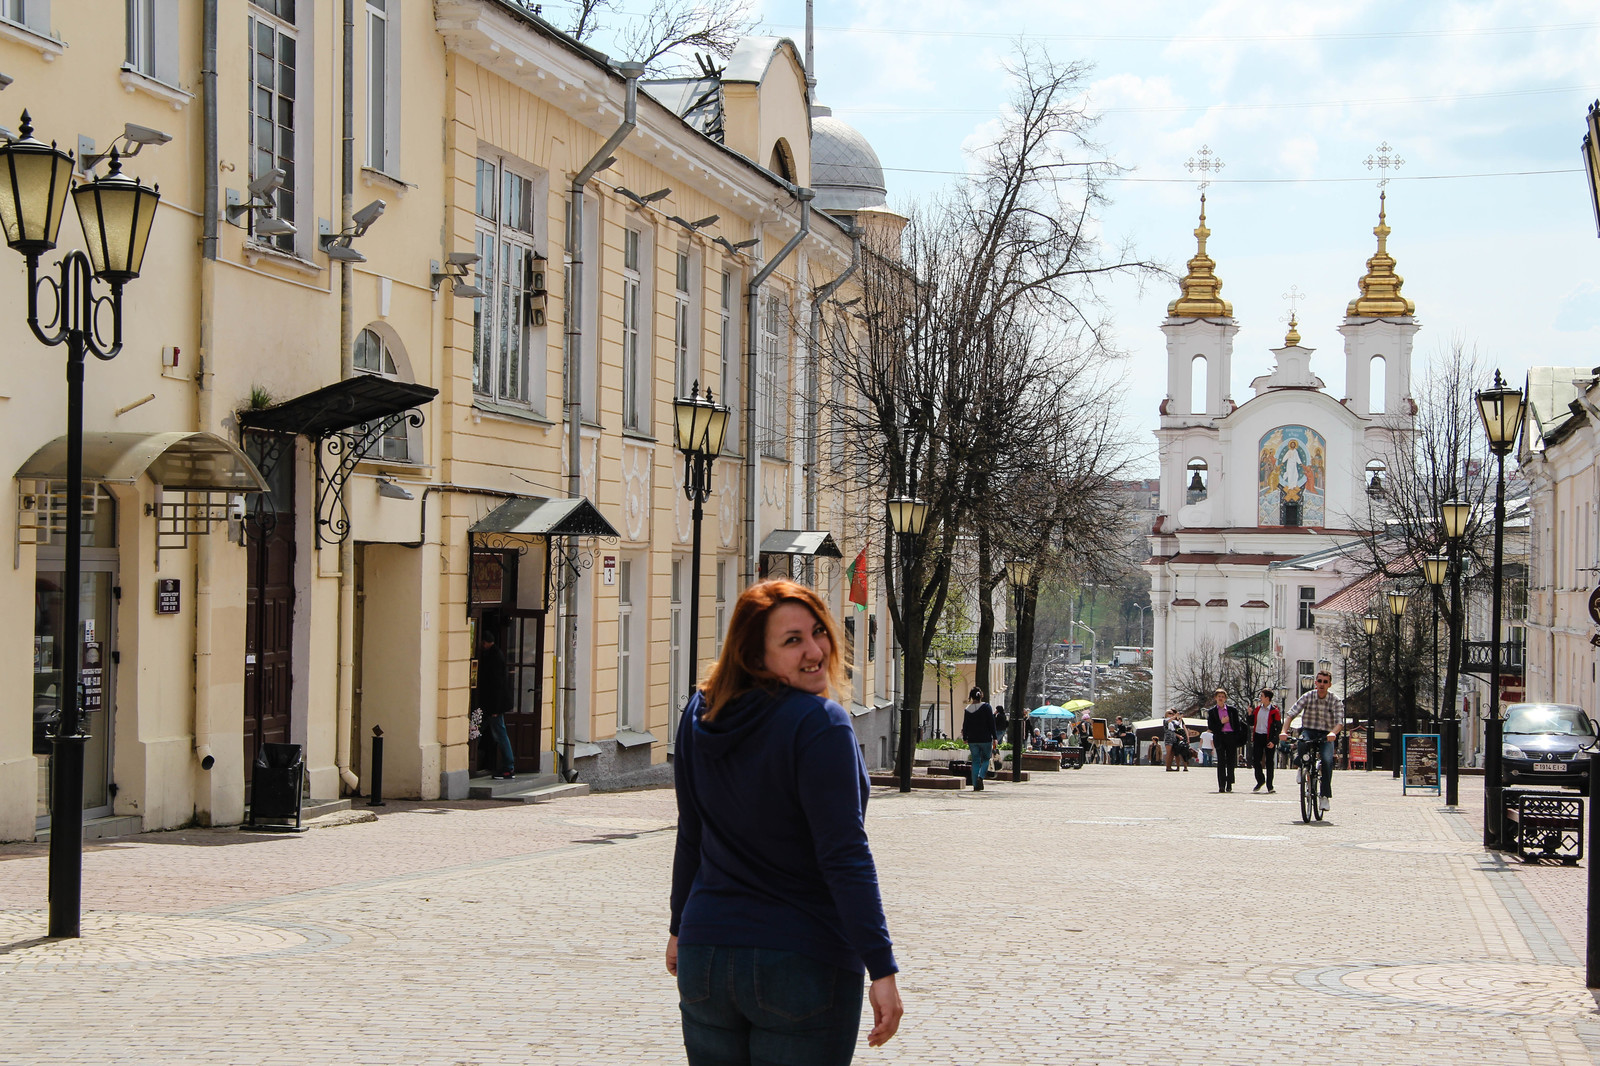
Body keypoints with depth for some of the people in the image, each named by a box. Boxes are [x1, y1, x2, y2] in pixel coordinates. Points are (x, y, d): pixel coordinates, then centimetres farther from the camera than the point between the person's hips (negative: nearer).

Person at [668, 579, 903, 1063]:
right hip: (804, 966, -6)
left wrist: (681, 927, 25)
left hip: (703, 959, 6)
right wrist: (881, 968, -19)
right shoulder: (819, 723, -17)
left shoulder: (699, 716, 3)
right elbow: (845, 856, -21)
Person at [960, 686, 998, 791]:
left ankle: (976, 785, 2)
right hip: (985, 739, -2)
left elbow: (965, 725, 7)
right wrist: (994, 738, -2)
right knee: (986, 759, 11)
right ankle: (980, 776, -14)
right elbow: (991, 723, -6)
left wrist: (965, 738, 17)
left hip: (972, 739, 2)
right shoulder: (986, 707, -5)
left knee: (975, 761, 8)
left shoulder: (968, 709, 2)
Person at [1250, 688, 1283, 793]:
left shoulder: (1274, 711, -7)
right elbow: (1252, 723, 16)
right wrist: (1250, 714, -2)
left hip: (1268, 738, -5)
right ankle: (1260, 780, 21)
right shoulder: (1257, 709, 10)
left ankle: (1269, 785, 7)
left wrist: (1273, 741, -16)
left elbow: (1278, 727, -8)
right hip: (1258, 736, 5)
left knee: (1269, 762, 1)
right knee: (1255, 760, 1)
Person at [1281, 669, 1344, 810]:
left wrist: (1333, 733, -38)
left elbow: (1340, 722, -16)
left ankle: (1326, 795, -17)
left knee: (1327, 760, -27)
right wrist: (1284, 731, -27)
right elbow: (1291, 714, -10)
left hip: (1326, 736, 0)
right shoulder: (1307, 697, -4)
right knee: (1302, 744, -37)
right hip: (1308, 731, 0)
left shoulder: (1336, 701, -4)